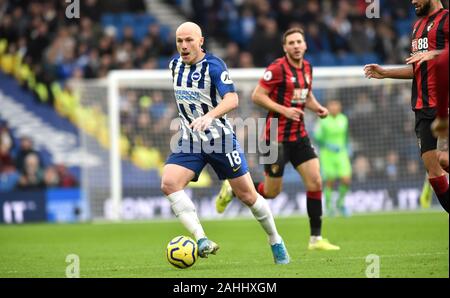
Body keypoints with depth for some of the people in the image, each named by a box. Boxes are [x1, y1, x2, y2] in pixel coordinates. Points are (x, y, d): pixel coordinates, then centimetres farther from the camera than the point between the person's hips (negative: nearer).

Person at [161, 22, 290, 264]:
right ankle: (202, 241, -28)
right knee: (169, 183, -22)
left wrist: (209, 116, -47)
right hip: (189, 141, 5)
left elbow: (232, 99, -30)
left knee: (247, 195, 2)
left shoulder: (213, 65, -16)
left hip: (220, 138, -5)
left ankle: (276, 242, 25)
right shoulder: (175, 65, 5)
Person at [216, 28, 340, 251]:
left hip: (299, 135, 6)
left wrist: (317, 107, 4)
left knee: (315, 182, -5)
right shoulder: (277, 68, -14)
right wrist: (284, 110, -22)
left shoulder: (307, 67, 8)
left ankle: (316, 239, 2)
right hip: (277, 136, -6)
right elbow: (257, 96, -15)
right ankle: (232, 189, 28)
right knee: (271, 192, 0)